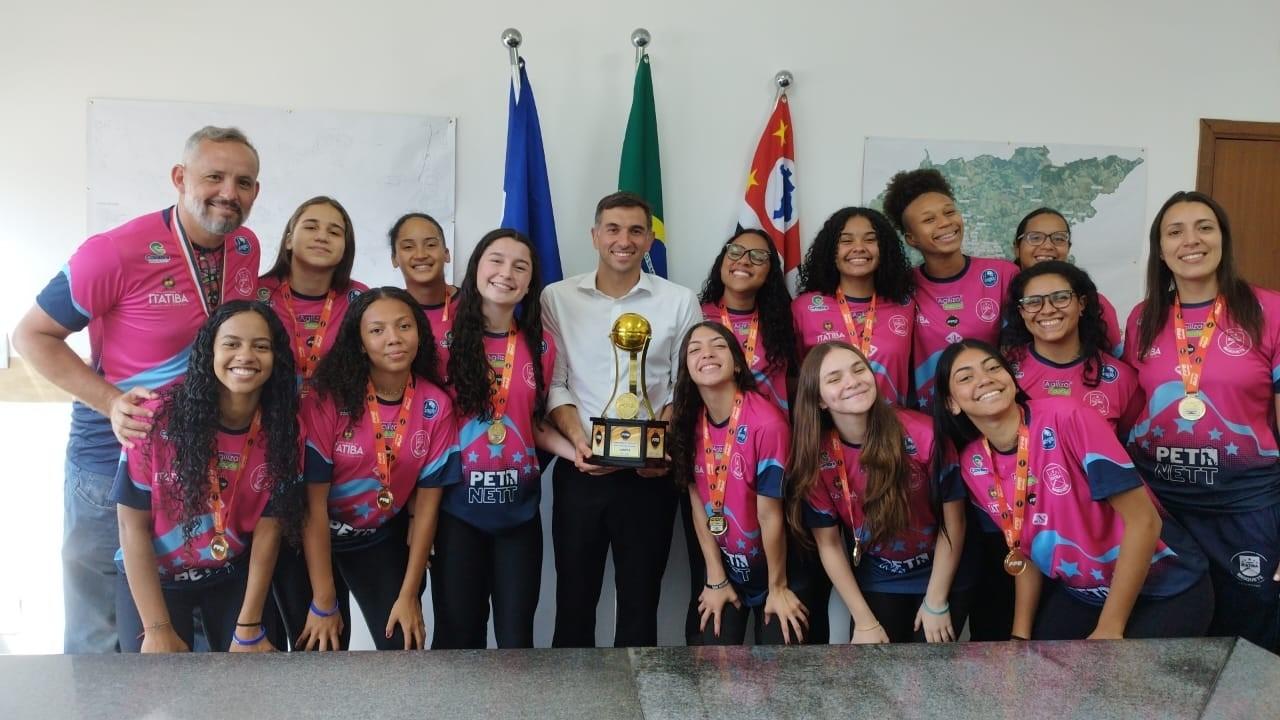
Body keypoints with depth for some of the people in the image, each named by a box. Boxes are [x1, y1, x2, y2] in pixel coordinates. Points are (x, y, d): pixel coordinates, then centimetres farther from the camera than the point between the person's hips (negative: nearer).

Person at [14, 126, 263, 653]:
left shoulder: (246, 248, -1)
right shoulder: (117, 253, -19)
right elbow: (31, 336, -9)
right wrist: (112, 402, -21)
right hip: (114, 460, -5)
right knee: (100, 640, 11)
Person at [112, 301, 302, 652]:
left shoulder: (282, 429, -14)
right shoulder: (158, 417, -20)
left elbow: (269, 527, -11)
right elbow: (132, 525, -15)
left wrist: (249, 628, -12)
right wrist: (157, 629, -16)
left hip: (236, 575, 2)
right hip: (152, 578, -1)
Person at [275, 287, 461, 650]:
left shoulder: (437, 406, -12)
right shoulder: (327, 400, -21)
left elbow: (426, 505, -7)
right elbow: (313, 504, -18)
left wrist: (409, 595, -7)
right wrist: (323, 603, -16)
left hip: (382, 539, 2)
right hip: (309, 540, -2)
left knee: (404, 648, 0)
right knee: (320, 652, 3)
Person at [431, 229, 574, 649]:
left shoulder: (540, 345, 5)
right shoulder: (447, 335, -5)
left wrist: (578, 453, -4)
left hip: (518, 507, 3)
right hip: (456, 505, -3)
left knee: (517, 637, 9)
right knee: (458, 635, 6)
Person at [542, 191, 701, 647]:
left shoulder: (680, 302, 2)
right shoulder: (557, 298, 3)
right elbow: (553, 383, 1)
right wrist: (577, 440, -14)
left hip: (650, 474, 0)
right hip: (579, 471, 1)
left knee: (640, 601, 11)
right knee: (574, 597, 11)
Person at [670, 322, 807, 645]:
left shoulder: (766, 423, -26)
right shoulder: (689, 422, -8)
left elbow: (770, 514, -20)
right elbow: (698, 504, -5)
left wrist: (777, 588, -11)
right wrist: (716, 579, -4)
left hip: (773, 565, -4)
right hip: (724, 566, 4)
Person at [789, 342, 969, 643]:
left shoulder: (924, 433, -22)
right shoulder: (816, 456, -16)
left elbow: (953, 520, -12)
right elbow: (829, 544, -7)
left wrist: (936, 603, -8)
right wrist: (865, 621, -8)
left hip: (941, 577, -1)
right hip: (875, 585, 1)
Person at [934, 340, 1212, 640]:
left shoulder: (1065, 417, -23)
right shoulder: (972, 464, -6)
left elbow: (1144, 520, -22)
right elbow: (1024, 551, 6)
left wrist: (1108, 630, -19)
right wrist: (1021, 633, -1)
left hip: (1166, 590, -4)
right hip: (1079, 595, 5)